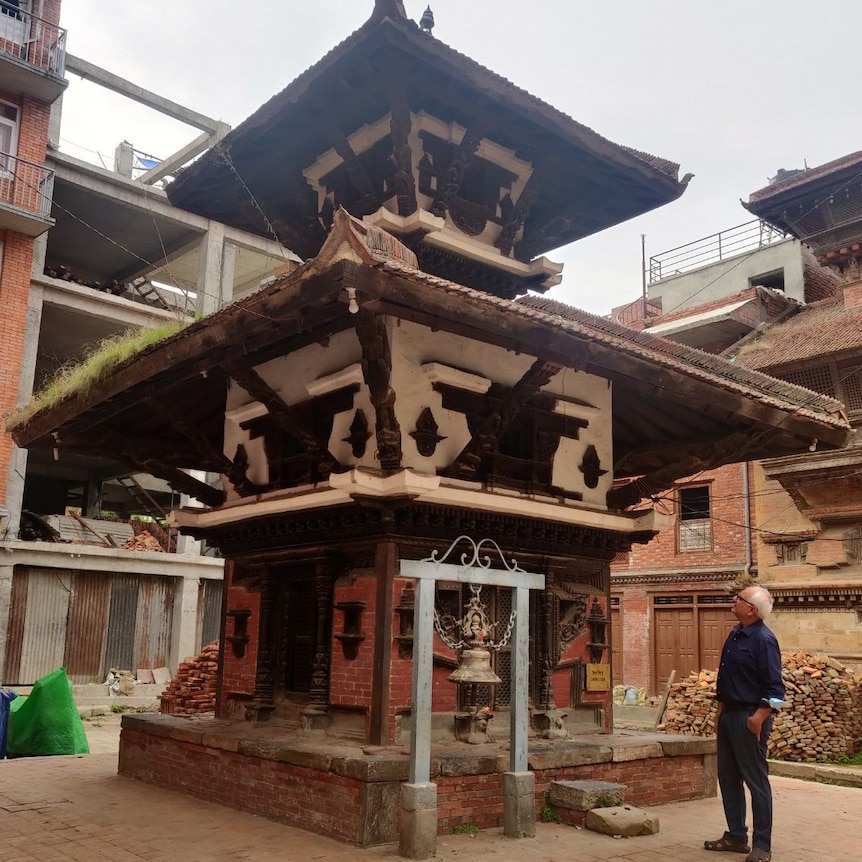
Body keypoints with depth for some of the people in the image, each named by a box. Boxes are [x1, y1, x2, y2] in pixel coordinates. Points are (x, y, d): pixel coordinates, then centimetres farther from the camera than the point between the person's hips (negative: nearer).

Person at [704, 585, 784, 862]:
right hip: (729, 715, 9)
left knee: (756, 781, 1)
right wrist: (720, 712, 18)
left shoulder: (763, 640, -17)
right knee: (728, 778, 15)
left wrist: (758, 718, -23)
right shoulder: (735, 635, 9)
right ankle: (736, 836, 27)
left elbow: (774, 687, -19)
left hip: (749, 718, -9)